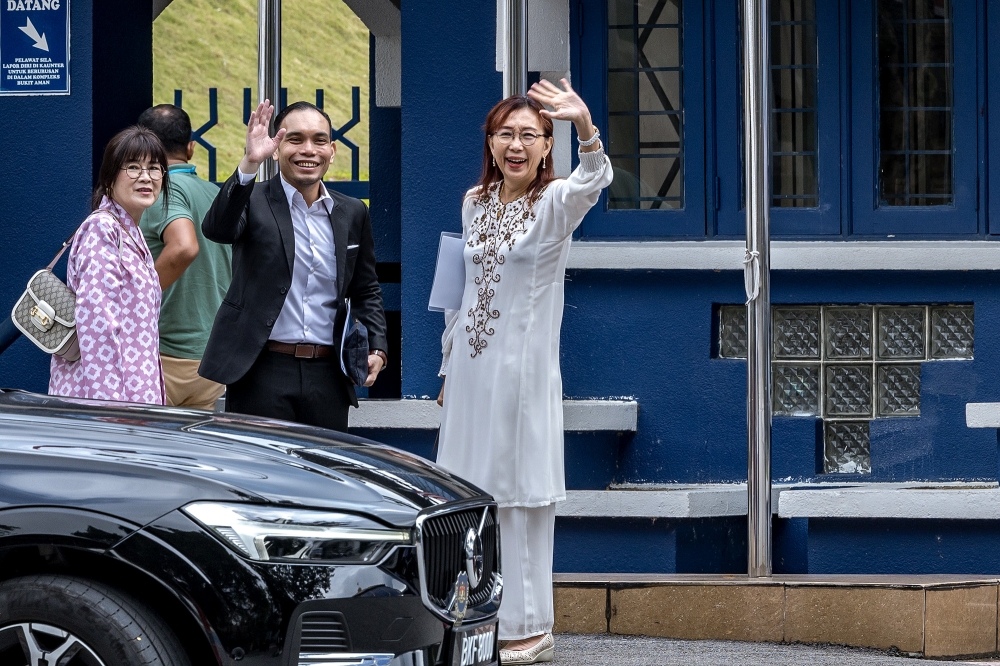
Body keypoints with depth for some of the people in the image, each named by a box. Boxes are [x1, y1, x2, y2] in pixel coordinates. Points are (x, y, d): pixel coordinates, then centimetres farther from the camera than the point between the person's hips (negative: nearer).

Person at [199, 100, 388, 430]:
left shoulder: (352, 214, 13)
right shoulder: (254, 201, 0)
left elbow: (365, 292, 21)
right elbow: (217, 229, -22)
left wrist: (376, 348, 6)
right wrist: (249, 164, -33)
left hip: (328, 376, 4)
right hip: (261, 372, -4)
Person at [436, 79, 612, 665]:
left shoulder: (555, 202, -9)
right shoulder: (475, 203, 9)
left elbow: (594, 182, -32)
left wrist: (586, 127, -52)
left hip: (524, 369, -6)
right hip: (471, 368, 6)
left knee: (522, 496, -2)